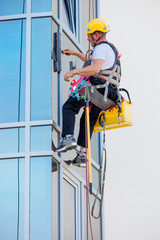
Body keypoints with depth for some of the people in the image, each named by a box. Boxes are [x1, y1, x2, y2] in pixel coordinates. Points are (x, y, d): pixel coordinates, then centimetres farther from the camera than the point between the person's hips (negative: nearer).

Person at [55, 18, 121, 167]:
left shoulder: (101, 47, -7)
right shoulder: (110, 48, 26)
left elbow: (95, 68, -24)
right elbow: (92, 61, 44)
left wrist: (73, 72, -19)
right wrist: (75, 53, 44)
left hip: (98, 86, -10)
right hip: (107, 93, 10)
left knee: (69, 107, -5)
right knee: (88, 119, 15)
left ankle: (68, 138, -22)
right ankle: (82, 155, 12)